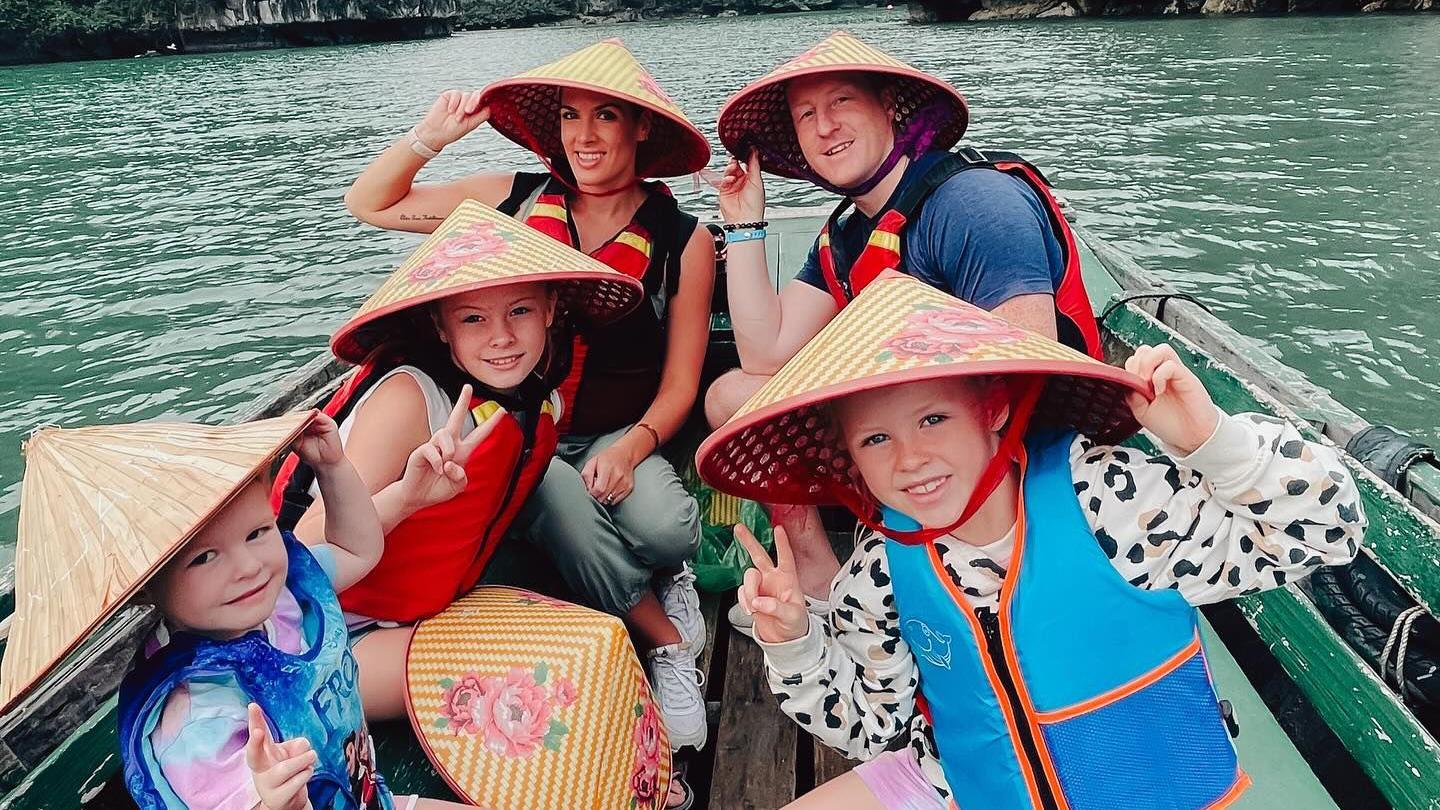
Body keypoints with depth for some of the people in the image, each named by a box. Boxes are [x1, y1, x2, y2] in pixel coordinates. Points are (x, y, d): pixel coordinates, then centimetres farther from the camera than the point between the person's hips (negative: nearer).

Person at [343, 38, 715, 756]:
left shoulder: (682, 240, -2)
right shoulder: (514, 200, 2)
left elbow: (678, 385, -1)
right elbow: (368, 205, 11)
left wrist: (632, 447, -20)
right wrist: (430, 137, -5)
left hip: (618, 436, 0)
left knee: (668, 528, -32)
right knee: (576, 522, -32)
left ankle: (663, 577, 7)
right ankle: (669, 642, -5)